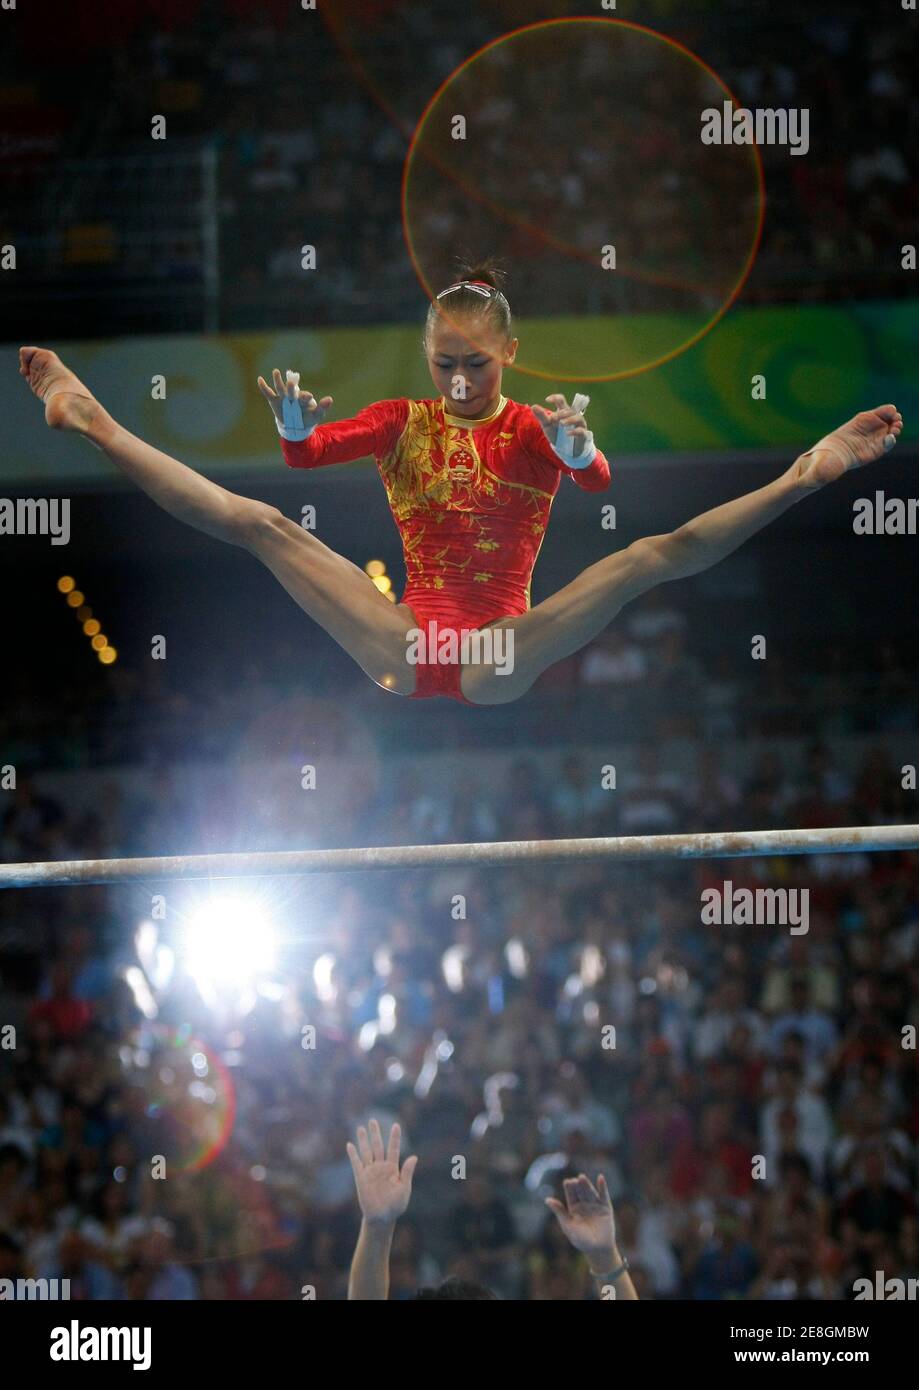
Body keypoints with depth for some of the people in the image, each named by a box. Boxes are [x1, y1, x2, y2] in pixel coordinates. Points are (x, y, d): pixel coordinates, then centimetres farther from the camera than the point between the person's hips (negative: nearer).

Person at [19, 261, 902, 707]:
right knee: (260, 526, -12)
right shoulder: (403, 423, 10)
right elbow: (308, 453, -8)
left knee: (655, 556, -21)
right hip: (402, 647, 2)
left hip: (497, 661, -2)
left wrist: (576, 451, -41)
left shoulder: (537, 427, 4)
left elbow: (598, 483, -19)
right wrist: (295, 428, -31)